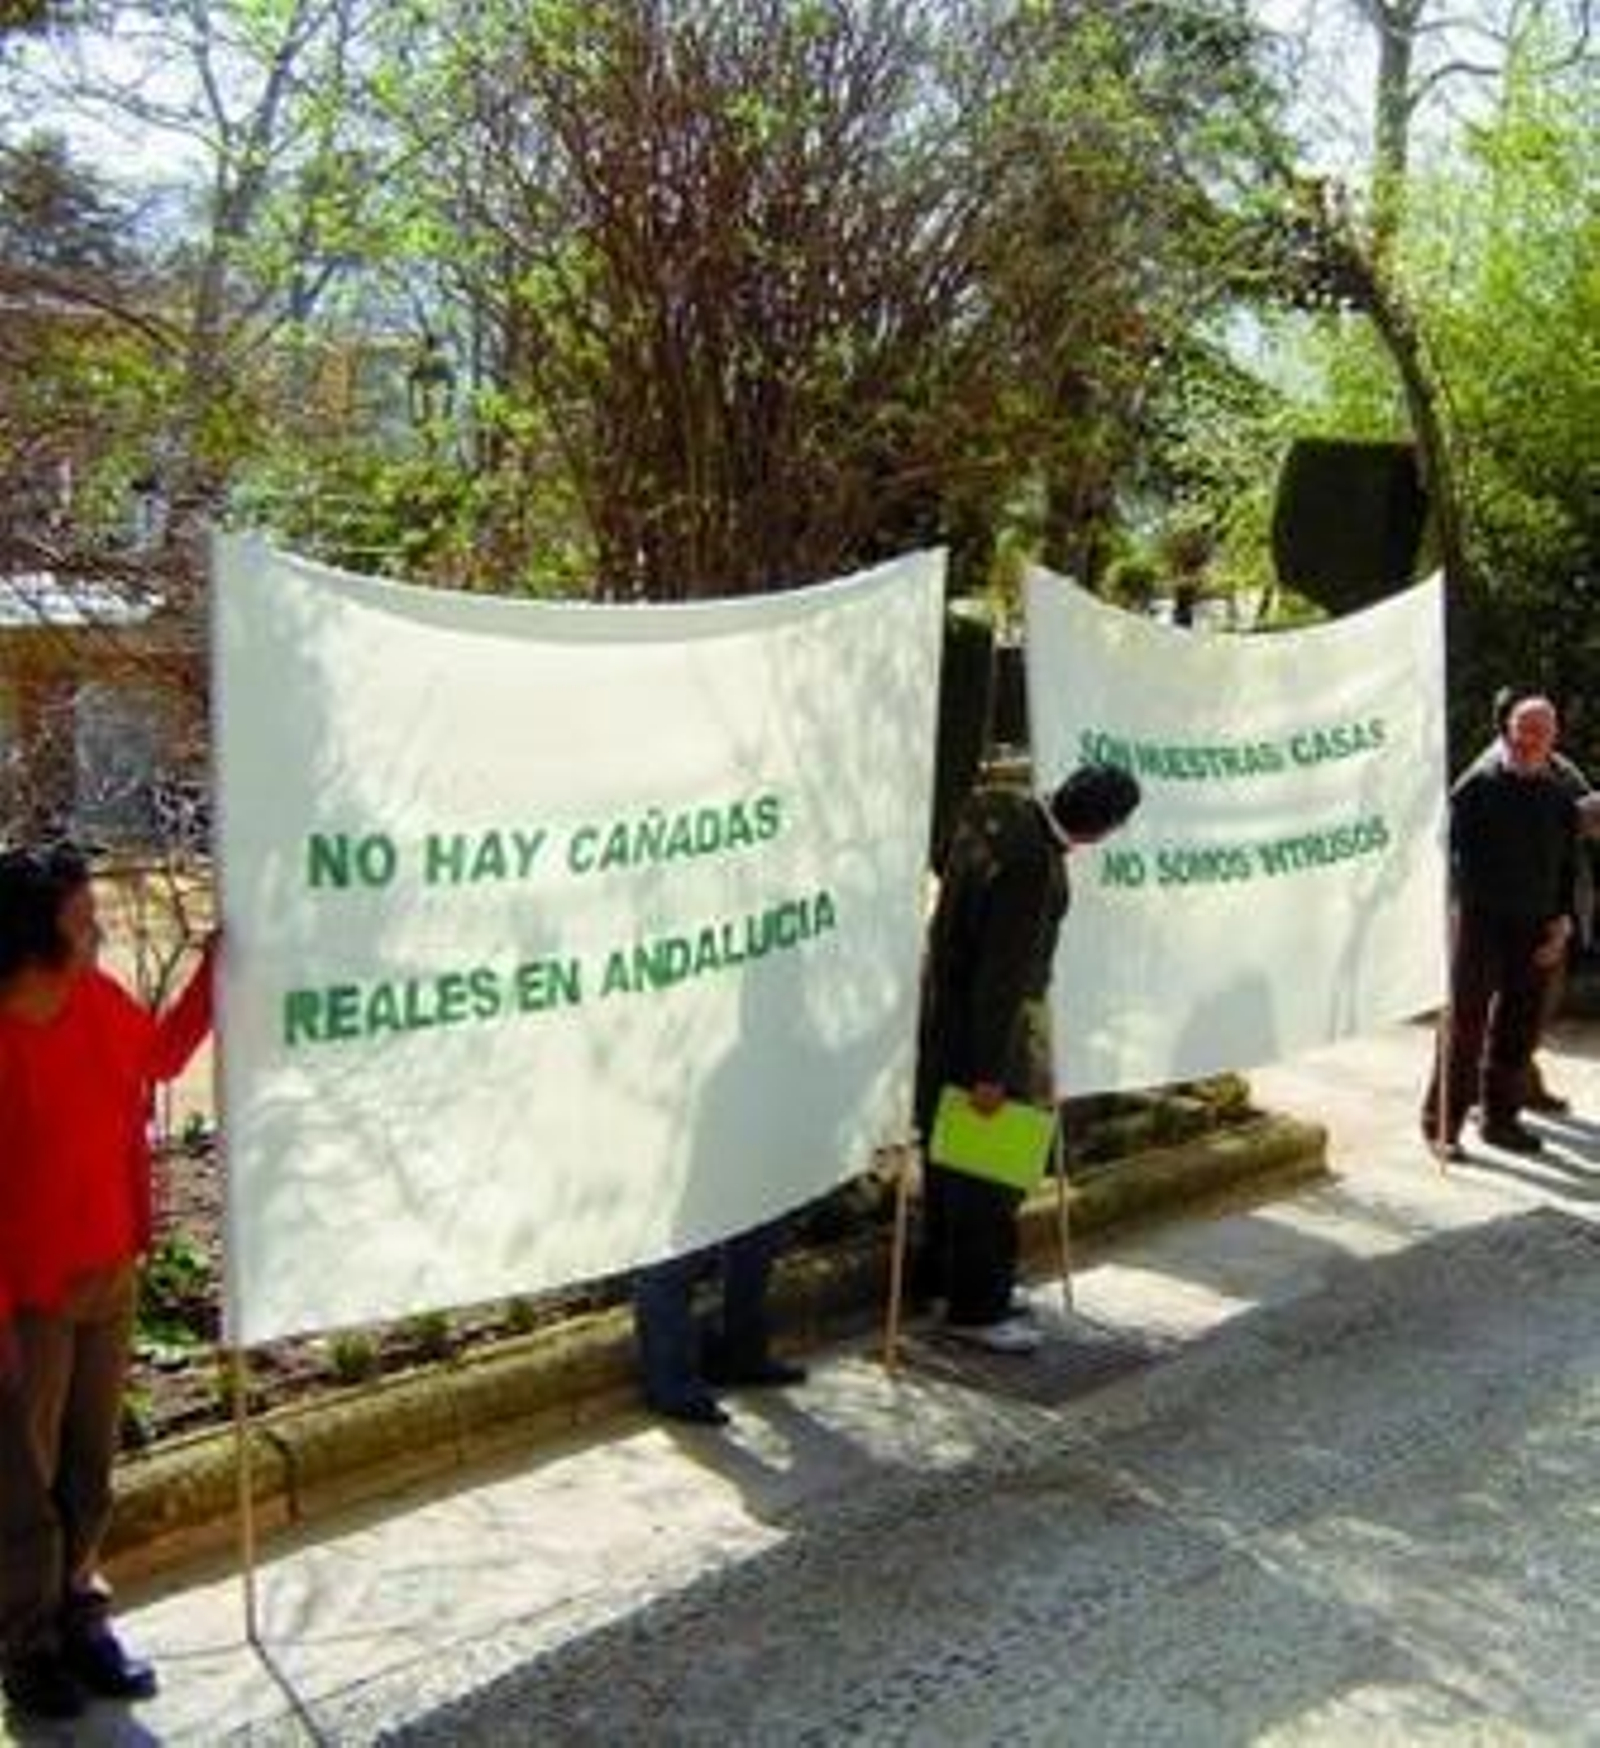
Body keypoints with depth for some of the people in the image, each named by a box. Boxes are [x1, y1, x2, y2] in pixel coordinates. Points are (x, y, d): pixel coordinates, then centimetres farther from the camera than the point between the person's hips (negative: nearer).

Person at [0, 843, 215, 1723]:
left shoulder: (100, 1000, -2)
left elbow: (161, 1053, 19)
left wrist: (217, 966, 10)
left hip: (109, 1276, 7)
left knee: (90, 1466, 19)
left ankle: (79, 1615, 35)